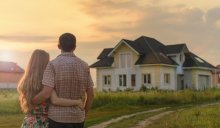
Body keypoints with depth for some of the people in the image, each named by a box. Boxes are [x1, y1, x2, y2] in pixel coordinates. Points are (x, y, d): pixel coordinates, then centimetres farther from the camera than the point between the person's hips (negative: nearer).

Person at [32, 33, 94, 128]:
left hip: (57, 118, -3)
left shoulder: (53, 64, -11)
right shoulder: (84, 66, 2)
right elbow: (90, 94, 4)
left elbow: (46, 93, -20)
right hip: (77, 118, 4)